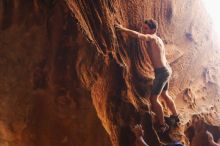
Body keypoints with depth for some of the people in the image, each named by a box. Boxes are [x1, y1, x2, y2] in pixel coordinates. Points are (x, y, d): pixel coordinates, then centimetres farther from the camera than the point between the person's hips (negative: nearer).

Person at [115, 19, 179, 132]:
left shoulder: (151, 38, -17)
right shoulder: (158, 40, 12)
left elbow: (137, 35, -34)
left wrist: (123, 29, -37)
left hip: (161, 72, -10)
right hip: (166, 69, 10)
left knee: (153, 98, -7)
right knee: (164, 95, 28)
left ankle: (162, 125, 0)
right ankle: (175, 116, 45)